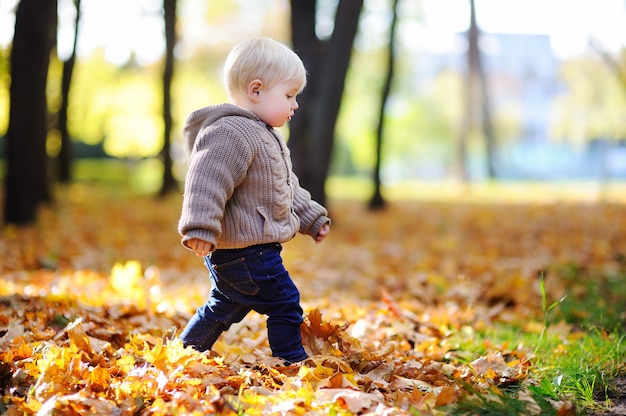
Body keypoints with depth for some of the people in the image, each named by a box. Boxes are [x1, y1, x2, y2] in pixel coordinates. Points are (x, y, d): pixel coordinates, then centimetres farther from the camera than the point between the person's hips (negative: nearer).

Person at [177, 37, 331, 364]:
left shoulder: (264, 135, 18)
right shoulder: (230, 133, -19)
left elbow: (287, 186, 28)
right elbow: (206, 182, -28)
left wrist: (312, 217, 29)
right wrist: (201, 227, -35)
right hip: (244, 250, -11)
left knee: (224, 307, 21)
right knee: (285, 304, -4)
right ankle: (293, 362, 6)